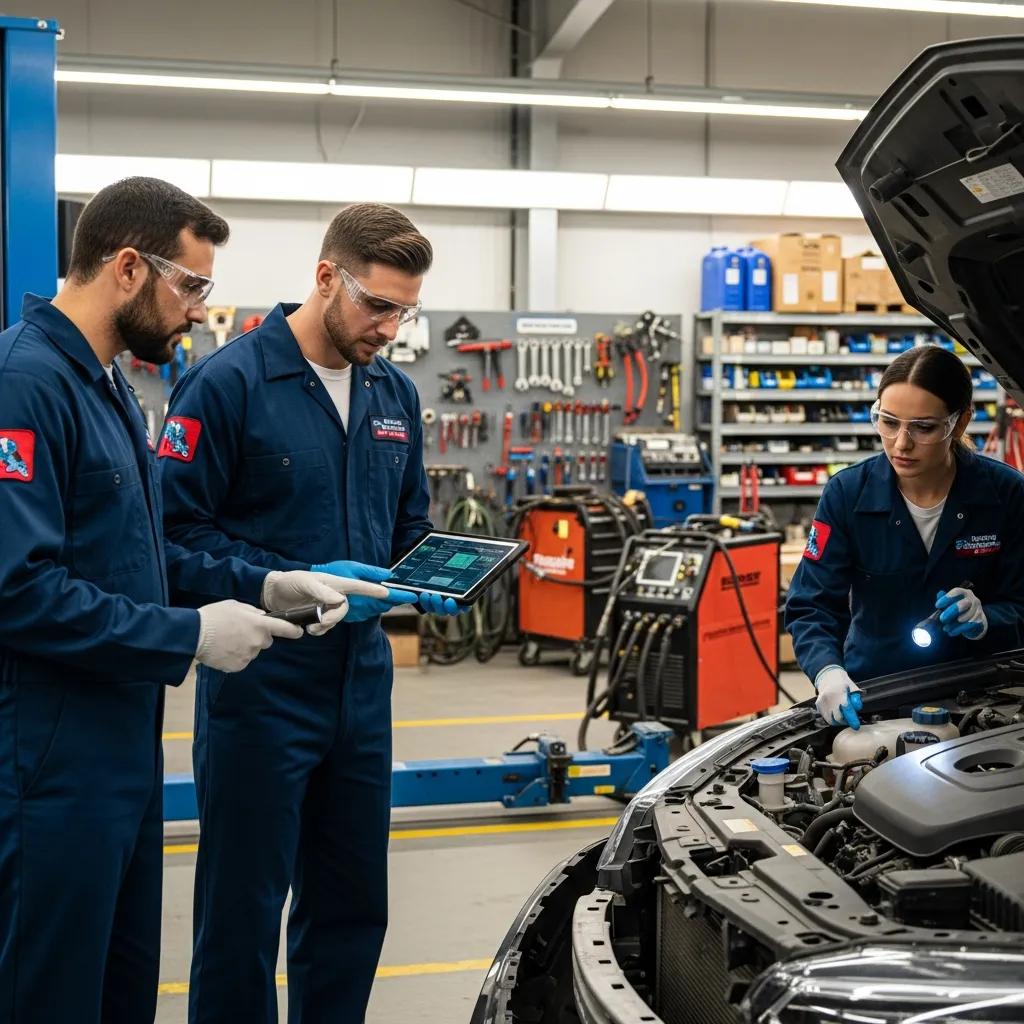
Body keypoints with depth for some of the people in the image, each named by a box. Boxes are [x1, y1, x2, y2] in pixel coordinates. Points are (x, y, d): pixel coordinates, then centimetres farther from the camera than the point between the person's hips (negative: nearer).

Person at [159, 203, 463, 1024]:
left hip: (362, 679, 7)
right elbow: (180, 532, -14)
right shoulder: (229, 383, -12)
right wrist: (301, 583, -20)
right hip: (262, 686, -6)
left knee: (354, 900, 15)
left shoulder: (395, 394, 9)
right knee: (244, 904, 4)